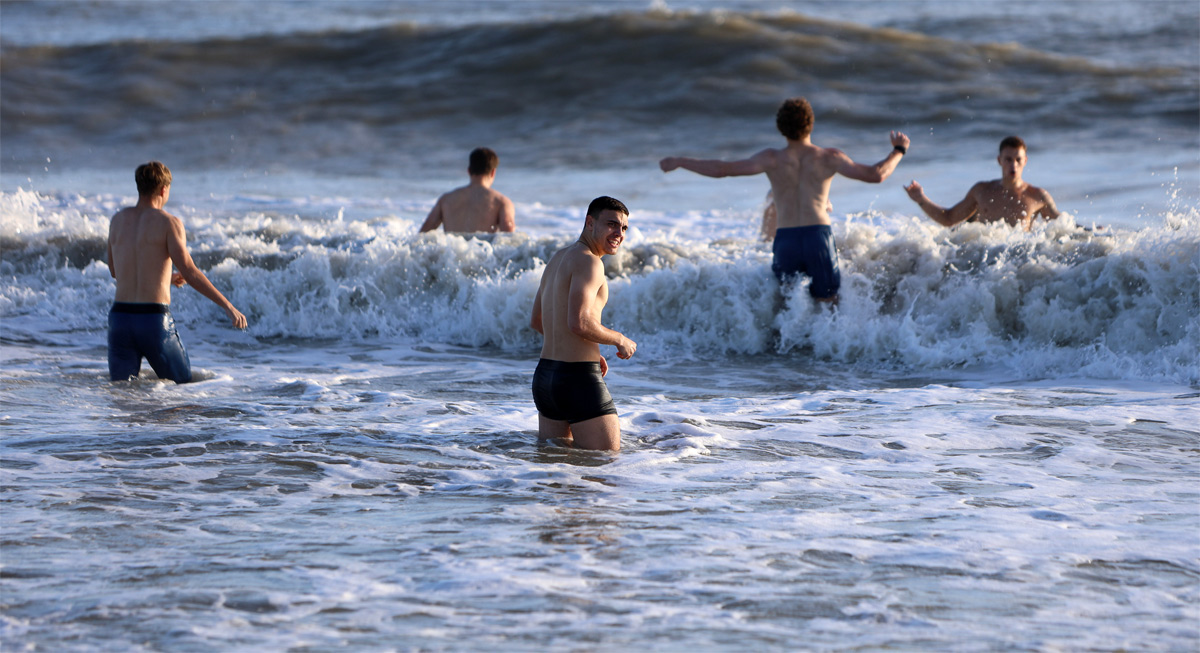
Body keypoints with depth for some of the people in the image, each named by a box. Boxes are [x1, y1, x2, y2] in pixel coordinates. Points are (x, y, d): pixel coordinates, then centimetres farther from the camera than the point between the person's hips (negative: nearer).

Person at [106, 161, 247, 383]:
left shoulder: (118, 220, 11)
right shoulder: (168, 222, -5)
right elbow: (190, 273, -13)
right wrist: (228, 307, -11)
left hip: (120, 315, 4)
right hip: (154, 320, -4)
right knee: (184, 386, 11)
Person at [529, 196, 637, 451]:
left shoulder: (558, 258, 16)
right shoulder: (588, 261, -14)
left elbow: (536, 322, 24)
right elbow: (579, 323, -25)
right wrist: (621, 341, -9)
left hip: (545, 373, 9)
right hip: (578, 378, -9)